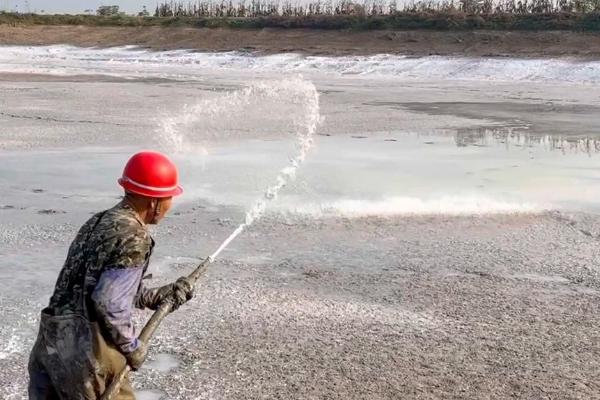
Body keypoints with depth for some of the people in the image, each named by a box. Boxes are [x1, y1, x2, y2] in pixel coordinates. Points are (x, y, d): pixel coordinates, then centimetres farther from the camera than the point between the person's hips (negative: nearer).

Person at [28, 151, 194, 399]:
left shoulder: (98, 222, 12)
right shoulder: (134, 238, -15)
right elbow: (109, 303, -21)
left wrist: (161, 296, 18)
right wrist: (133, 347, -7)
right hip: (85, 353, -8)